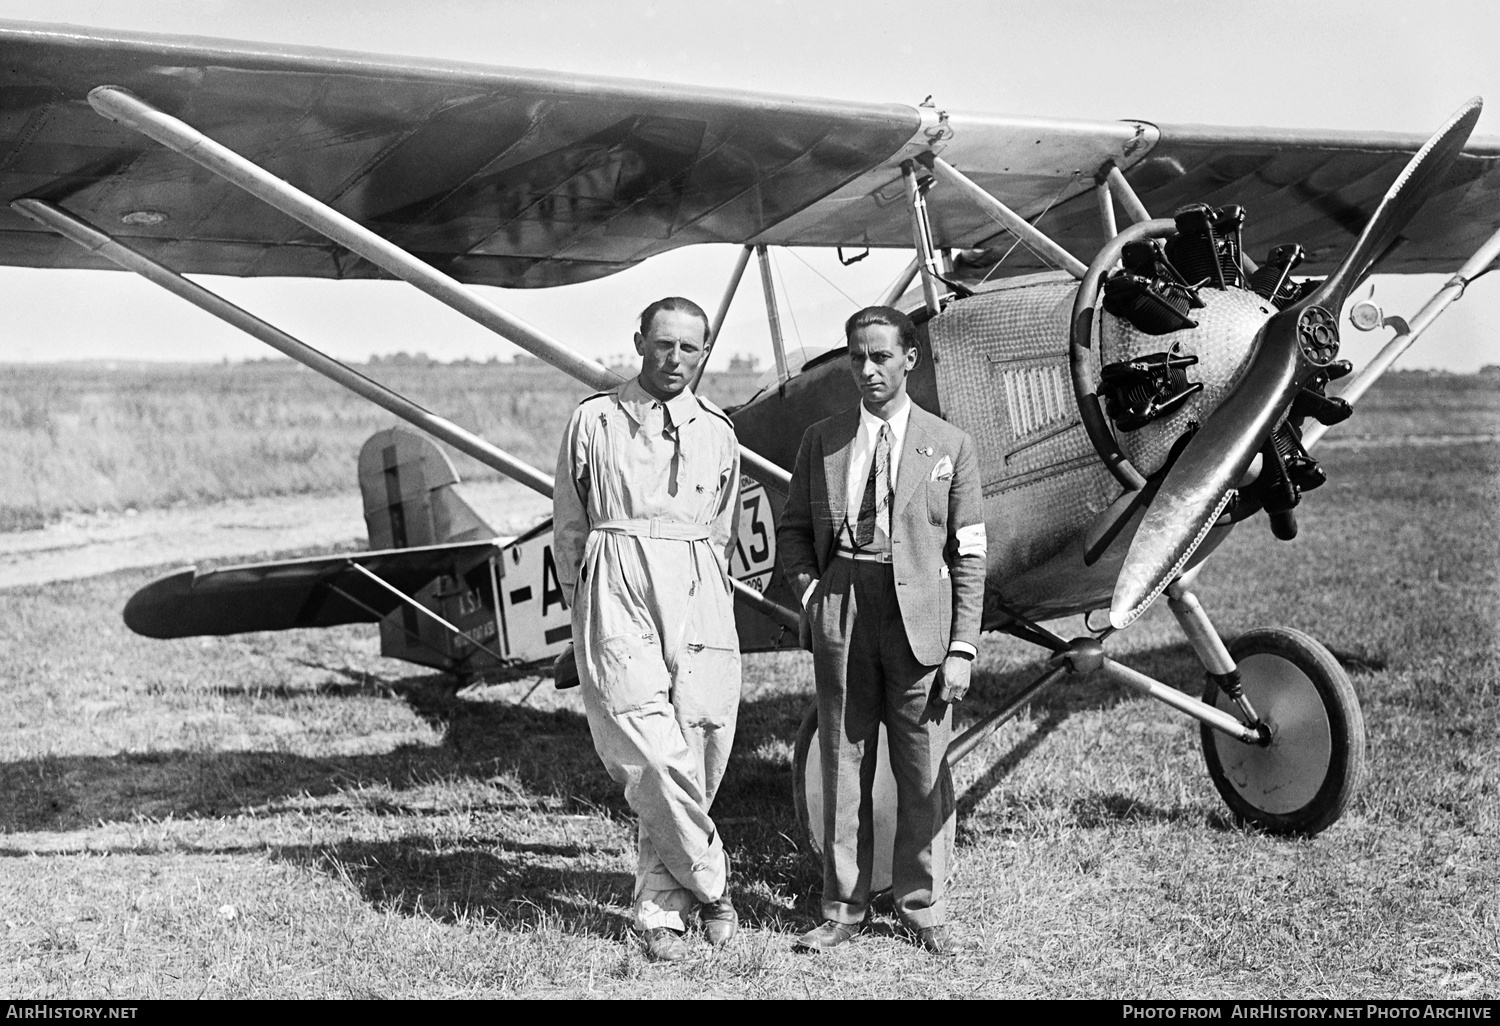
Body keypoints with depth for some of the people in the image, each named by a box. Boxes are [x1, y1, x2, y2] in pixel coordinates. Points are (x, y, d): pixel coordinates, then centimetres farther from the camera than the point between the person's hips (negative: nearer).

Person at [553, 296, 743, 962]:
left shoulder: (717, 431, 13)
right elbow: (568, 525, 14)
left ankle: (661, 909, 13)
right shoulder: (594, 420, 7)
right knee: (652, 754, -14)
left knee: (697, 751, -1)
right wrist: (581, 606, 15)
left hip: (699, 595, 3)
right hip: (617, 592, -2)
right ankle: (712, 883, 6)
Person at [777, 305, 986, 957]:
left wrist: (962, 647, -3)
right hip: (840, 618, 1)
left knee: (922, 774, 4)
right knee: (843, 769, 7)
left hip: (920, 616, -1)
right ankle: (842, 910, 18)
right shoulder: (822, 441, 10)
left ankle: (922, 912, 18)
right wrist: (809, 590, -2)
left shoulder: (950, 446, 5)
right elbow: (793, 529, 17)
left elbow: (968, 555, 3)